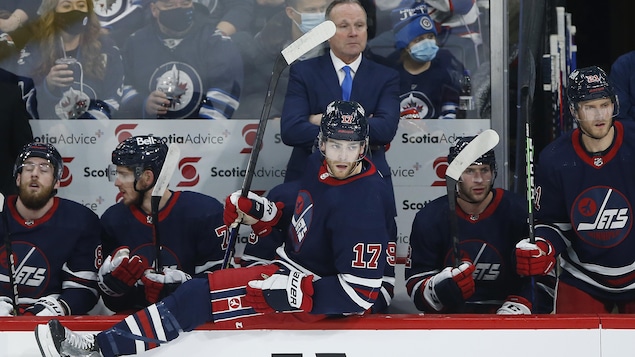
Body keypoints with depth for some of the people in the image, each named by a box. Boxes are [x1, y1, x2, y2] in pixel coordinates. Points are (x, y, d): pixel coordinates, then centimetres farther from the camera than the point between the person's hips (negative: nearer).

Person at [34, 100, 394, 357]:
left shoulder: (362, 204, -25)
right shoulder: (321, 170, 3)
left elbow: (360, 292, -27)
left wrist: (298, 292, -30)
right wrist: (261, 211, 4)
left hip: (315, 294, -10)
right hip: (292, 267, 10)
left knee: (201, 295, -20)